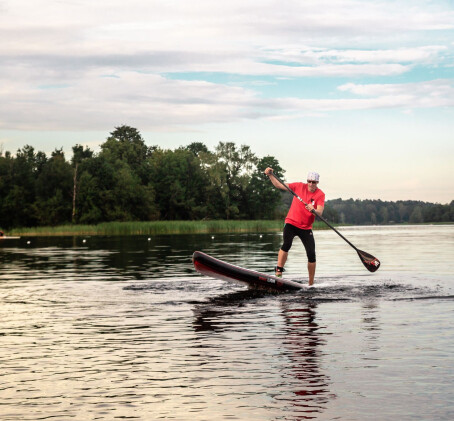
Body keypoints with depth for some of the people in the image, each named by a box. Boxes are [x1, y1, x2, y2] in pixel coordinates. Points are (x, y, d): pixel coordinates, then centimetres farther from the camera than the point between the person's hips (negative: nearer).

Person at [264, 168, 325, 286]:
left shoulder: (320, 194, -5)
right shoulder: (299, 186, -2)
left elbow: (320, 213, -19)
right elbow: (279, 185, 2)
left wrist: (313, 210, -40)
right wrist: (270, 175, -12)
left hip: (306, 228, 1)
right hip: (291, 223, -1)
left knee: (311, 254, -6)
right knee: (287, 244, -28)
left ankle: (311, 283, 6)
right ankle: (278, 272, -23)